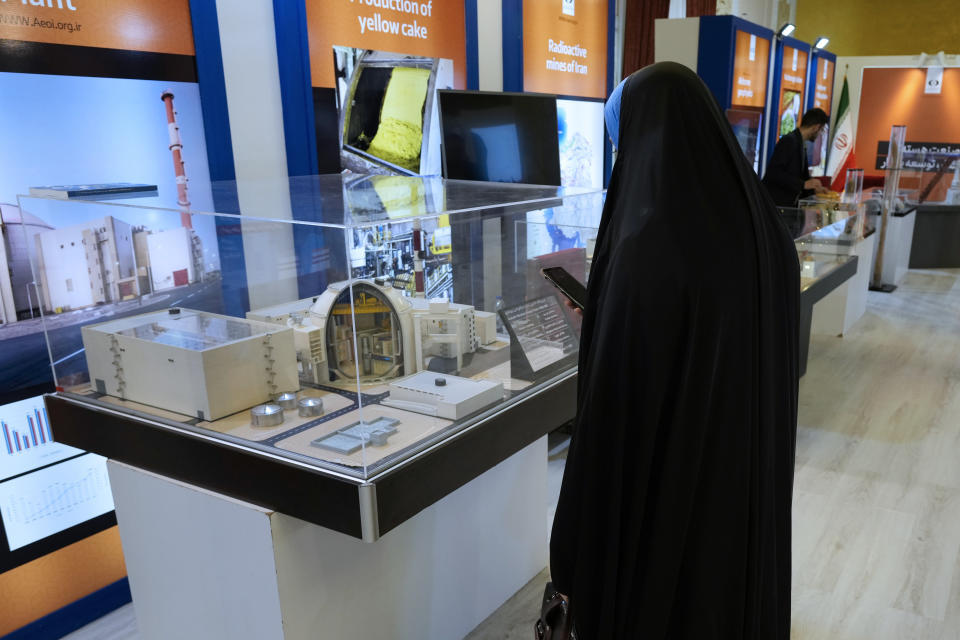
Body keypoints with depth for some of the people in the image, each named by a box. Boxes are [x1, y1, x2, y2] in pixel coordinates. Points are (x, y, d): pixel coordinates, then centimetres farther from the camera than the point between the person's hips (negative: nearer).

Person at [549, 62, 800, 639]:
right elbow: (779, 378, 6)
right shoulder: (769, 235, -4)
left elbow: (613, 407, -25)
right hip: (752, 481, 7)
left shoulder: (648, 250, -28)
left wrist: (575, 546, -14)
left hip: (663, 491, -7)